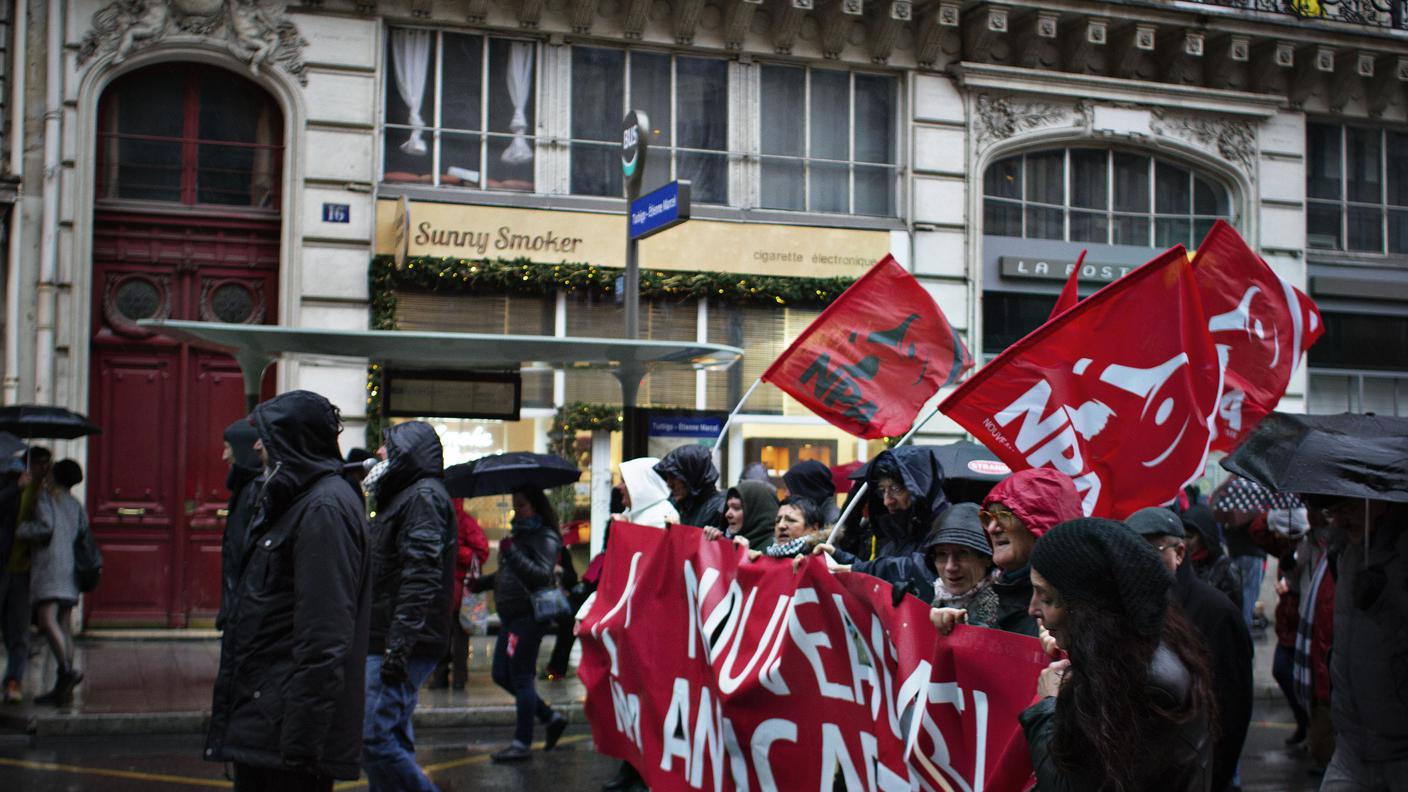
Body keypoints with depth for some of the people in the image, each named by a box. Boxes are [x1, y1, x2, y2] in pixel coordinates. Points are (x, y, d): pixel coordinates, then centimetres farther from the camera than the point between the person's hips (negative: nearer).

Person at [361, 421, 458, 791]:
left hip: (403, 646, -10)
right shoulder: (403, 496, 23)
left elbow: (421, 575, -21)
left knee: (373, 738, -14)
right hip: (386, 643, 10)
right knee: (392, 739, 11)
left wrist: (399, 645, -26)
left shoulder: (424, 496, -10)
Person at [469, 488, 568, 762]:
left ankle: (522, 743, 0)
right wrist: (481, 582, 14)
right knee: (501, 675, 12)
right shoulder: (521, 533, 17)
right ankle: (552, 718, 22)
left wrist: (512, 553, -30)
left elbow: (542, 575, -24)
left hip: (530, 615, -10)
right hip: (512, 615, 10)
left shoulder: (545, 538, -11)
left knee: (521, 677, -7)